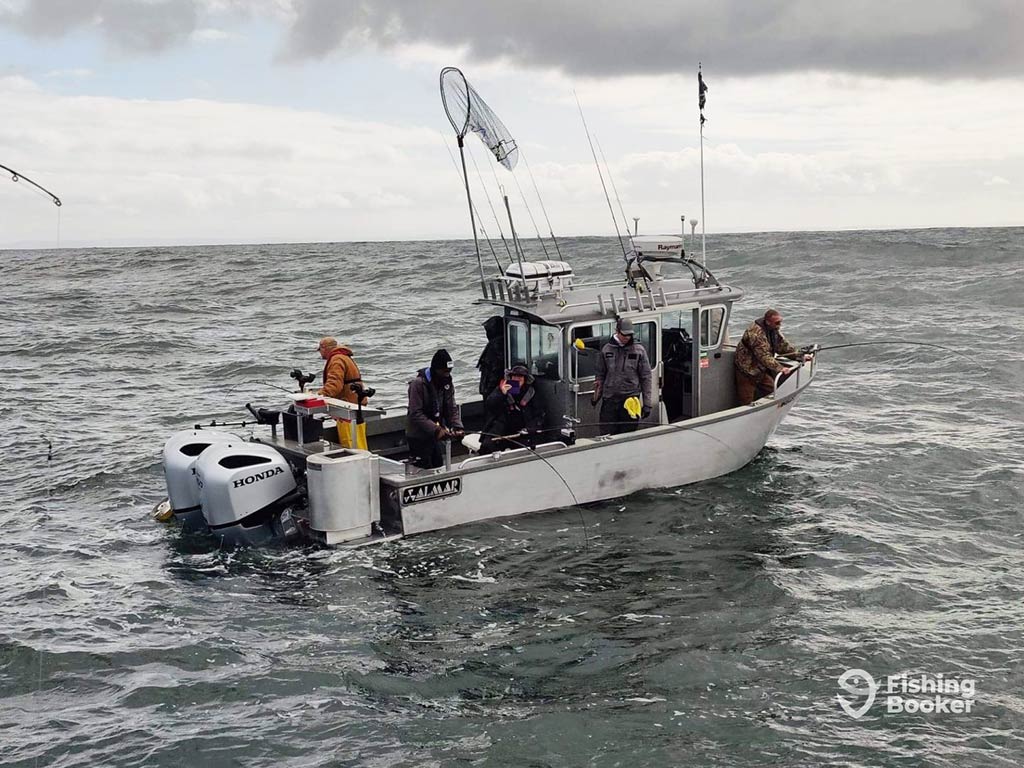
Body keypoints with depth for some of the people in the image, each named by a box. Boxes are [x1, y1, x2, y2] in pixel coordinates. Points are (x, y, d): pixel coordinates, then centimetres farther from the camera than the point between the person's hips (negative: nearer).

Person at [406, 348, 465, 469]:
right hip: (418, 437, -7)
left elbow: (452, 409, 3)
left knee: (438, 466, 13)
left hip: (435, 436, 7)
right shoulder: (418, 383, -19)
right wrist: (436, 430, -30)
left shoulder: (447, 384, 4)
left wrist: (458, 427, -16)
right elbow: (416, 414, -24)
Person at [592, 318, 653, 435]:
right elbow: (600, 375, 15)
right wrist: (596, 395, 10)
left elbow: (646, 378, 3)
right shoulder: (606, 349, 6)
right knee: (607, 435, -1)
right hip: (609, 399, 1)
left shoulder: (639, 350, 2)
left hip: (631, 398, -1)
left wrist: (647, 404, -1)